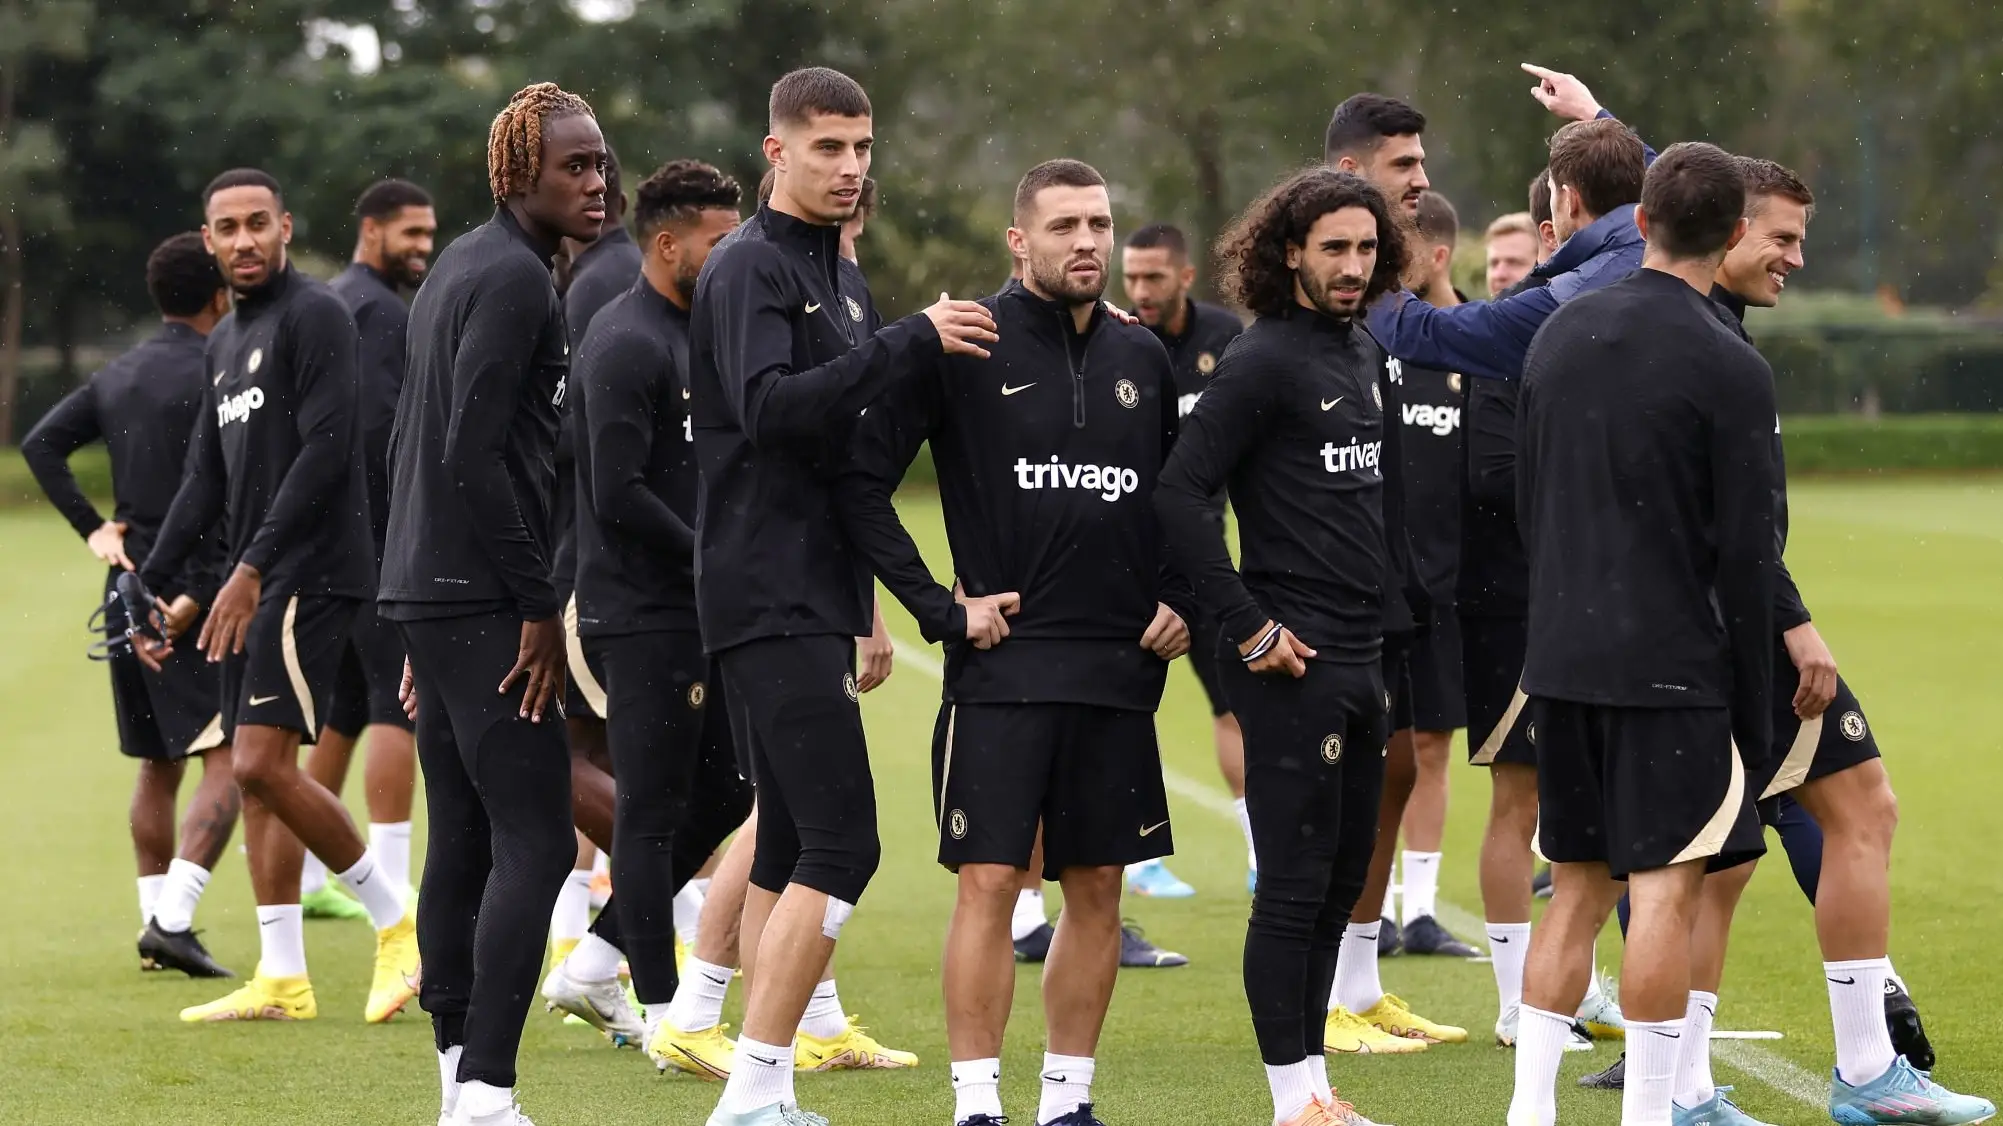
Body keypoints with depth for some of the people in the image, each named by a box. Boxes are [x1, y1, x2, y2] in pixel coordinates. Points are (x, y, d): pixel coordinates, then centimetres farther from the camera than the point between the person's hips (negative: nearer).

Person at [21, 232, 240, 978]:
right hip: (191, 589, -8)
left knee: (156, 765, 17)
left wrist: (92, 528, 6)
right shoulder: (213, 378, -11)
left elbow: (40, 445, 10)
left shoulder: (118, 377, 12)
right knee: (225, 762, -8)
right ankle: (172, 919, -20)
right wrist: (199, 593, -16)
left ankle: (155, 919, 18)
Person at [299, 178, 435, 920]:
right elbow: (380, 425, -21)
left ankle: (305, 877, 16)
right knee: (398, 700, -11)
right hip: (375, 532, -10)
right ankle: (389, 881, -15)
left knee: (346, 702, 14)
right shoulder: (381, 309, -11)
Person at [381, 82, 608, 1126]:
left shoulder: (459, 267, 17)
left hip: (425, 592, 10)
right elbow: (473, 453, -21)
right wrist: (538, 605, -16)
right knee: (534, 842, -12)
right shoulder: (515, 277, -13)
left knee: (462, 842, 11)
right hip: (481, 600, -10)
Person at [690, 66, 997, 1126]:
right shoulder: (751, 265, -10)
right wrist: (910, 341, -25)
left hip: (813, 596, 9)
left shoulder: (840, 276, 19)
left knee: (787, 847, 9)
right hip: (769, 598, -9)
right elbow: (770, 407, -24)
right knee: (839, 843, -14)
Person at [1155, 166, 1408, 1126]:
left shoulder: (1365, 354, 14)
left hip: (1360, 655, 9)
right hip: (1291, 660, -8)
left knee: (1342, 881, 13)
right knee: (1295, 884, -5)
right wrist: (1247, 628, -18)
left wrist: (1383, 622, 16)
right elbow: (1179, 492, -18)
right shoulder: (1263, 361, -12)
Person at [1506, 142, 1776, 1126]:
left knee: (1578, 888, 12)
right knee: (1665, 890, -3)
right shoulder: (1729, 371, -11)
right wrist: (1753, 706, -3)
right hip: (1673, 666, -6)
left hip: (1561, 662, 6)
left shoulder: (1560, 334, 8)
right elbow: (1743, 555, -9)